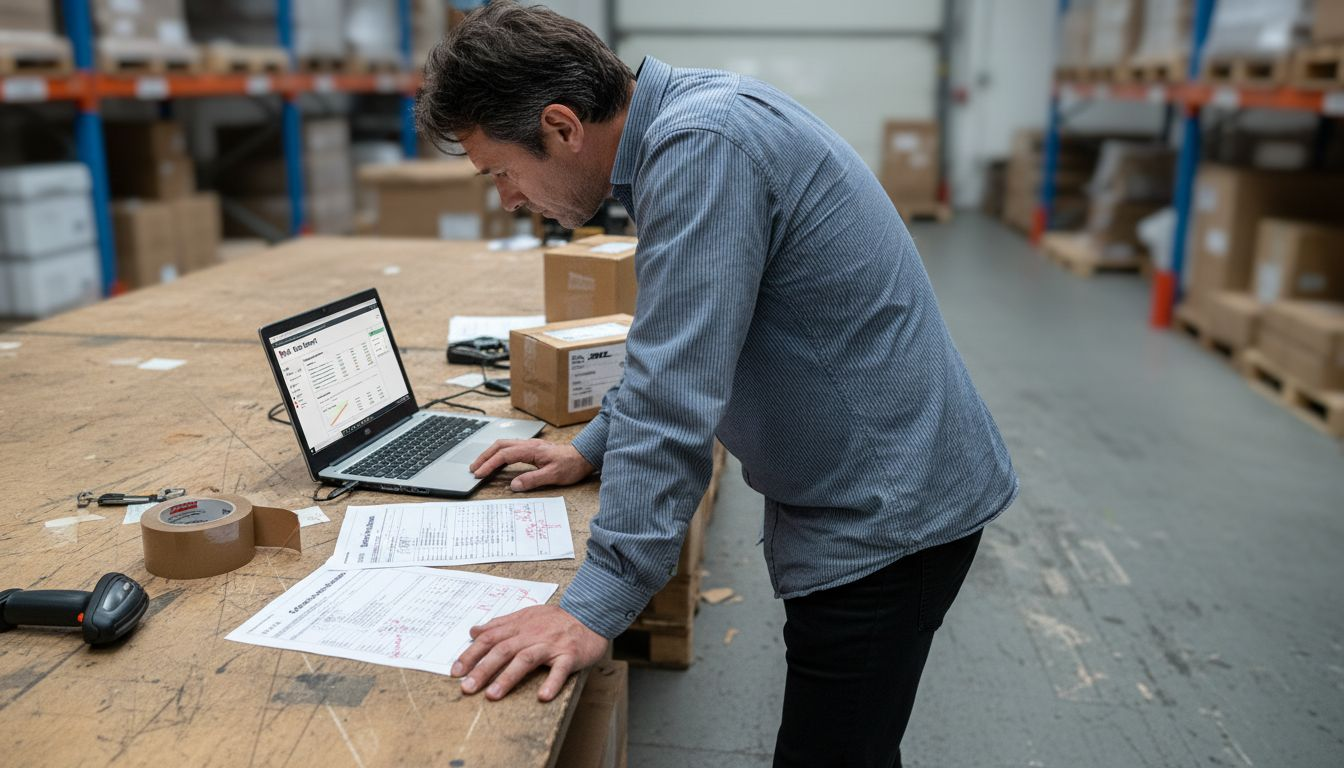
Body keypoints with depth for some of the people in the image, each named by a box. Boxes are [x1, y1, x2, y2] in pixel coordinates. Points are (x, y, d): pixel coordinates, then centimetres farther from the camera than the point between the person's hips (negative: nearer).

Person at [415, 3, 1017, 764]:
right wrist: (592, 449, 15)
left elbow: (677, 396, -29)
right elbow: (681, 345, 17)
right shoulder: (688, 115, 7)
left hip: (886, 508, -9)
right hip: (875, 492, 10)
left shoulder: (702, 146, -25)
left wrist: (595, 605, -26)